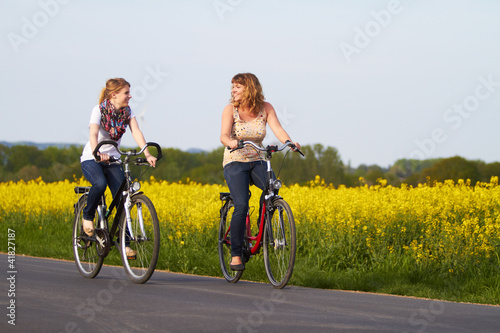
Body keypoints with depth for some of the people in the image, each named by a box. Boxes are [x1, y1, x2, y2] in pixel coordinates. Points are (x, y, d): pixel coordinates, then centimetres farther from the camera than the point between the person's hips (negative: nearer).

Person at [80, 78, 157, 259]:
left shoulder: (127, 111, -3)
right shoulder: (99, 110, -17)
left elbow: (136, 132, -16)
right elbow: (93, 135, -33)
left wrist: (147, 154, -34)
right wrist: (98, 153, -54)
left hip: (113, 160, 4)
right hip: (91, 159, -4)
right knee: (100, 184, -35)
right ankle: (88, 217, -9)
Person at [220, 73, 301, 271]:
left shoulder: (265, 108, 0)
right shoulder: (230, 109, -6)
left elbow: (277, 129, -14)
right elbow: (224, 135, -21)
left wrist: (289, 142, -35)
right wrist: (231, 142, -44)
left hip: (257, 162, 2)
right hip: (235, 162, -2)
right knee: (241, 206, -21)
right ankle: (236, 255, -10)